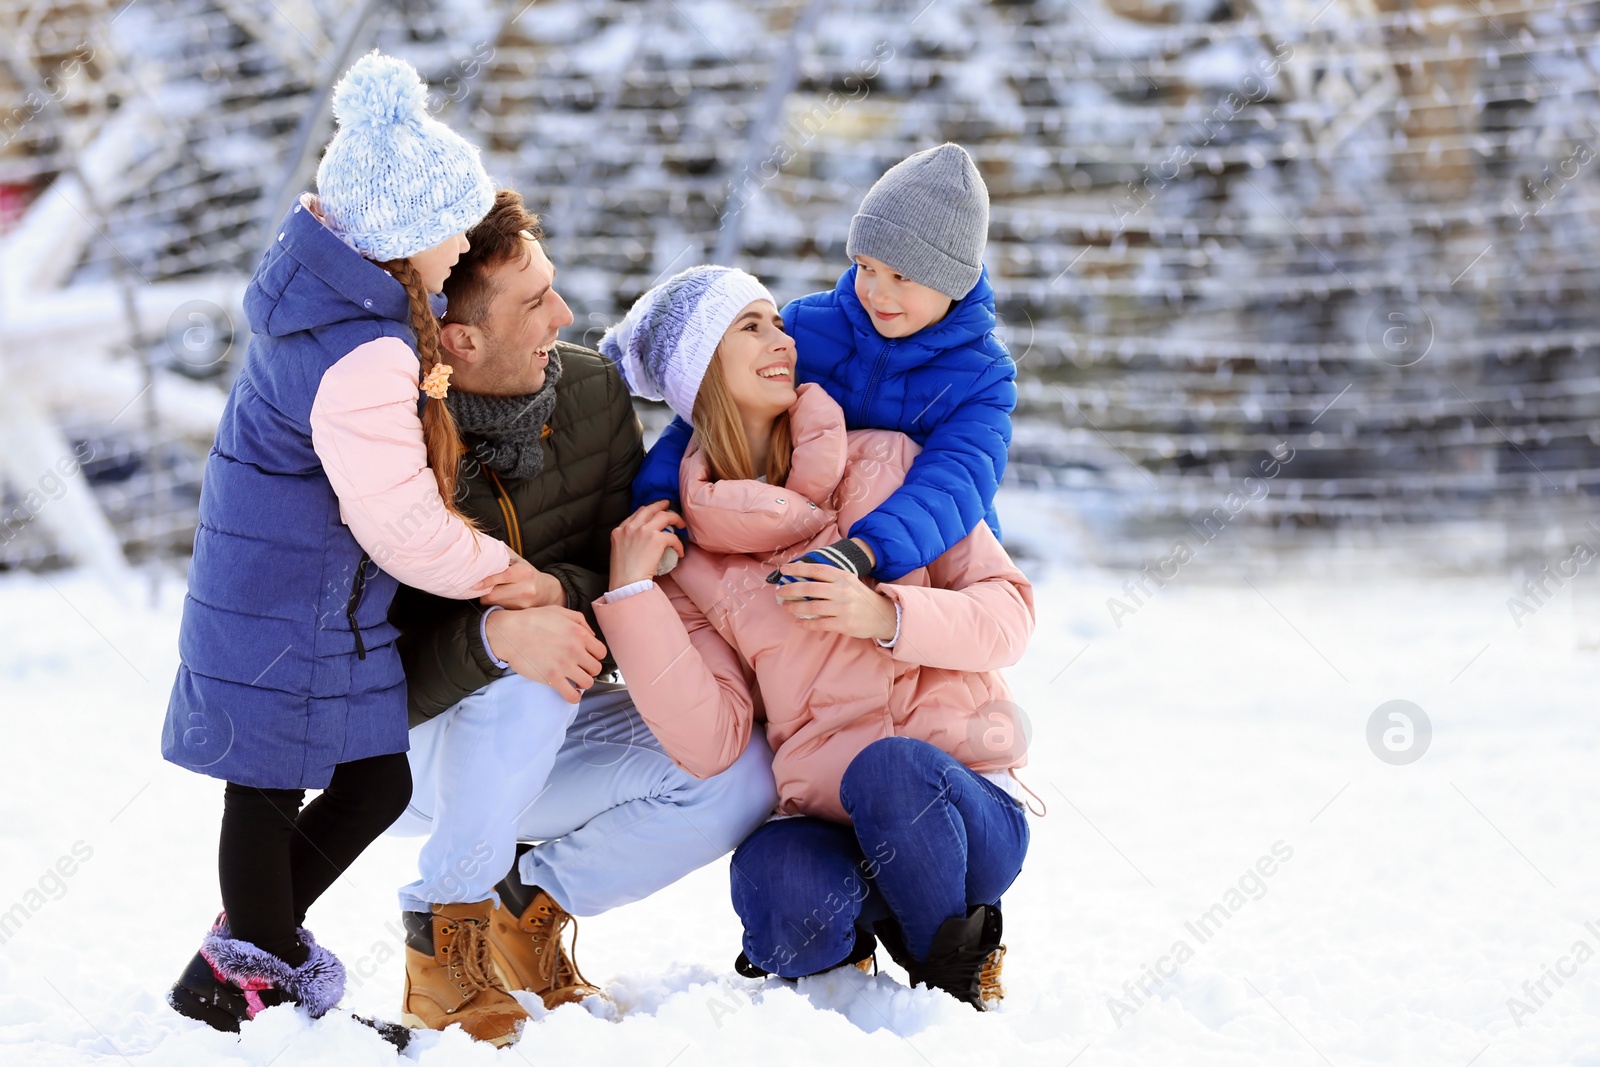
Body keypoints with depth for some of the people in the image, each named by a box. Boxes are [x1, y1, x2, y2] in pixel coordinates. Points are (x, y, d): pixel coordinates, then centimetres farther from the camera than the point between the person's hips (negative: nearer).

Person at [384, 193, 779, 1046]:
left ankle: (529, 901, 4)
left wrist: (566, 592, -28)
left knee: (741, 778, -17)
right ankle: (444, 930, -17)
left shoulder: (592, 391, -8)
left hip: (558, 734, 5)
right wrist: (492, 636, -46)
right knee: (524, 677, -37)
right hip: (413, 750, -5)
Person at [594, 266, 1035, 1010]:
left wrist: (886, 616, -18)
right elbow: (709, 742, -5)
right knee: (771, 880, -34)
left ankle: (955, 961, -6)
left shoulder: (889, 463, 4)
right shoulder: (687, 550, 4)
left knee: (885, 767, -35)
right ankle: (845, 934, 4)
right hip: (823, 821, 0)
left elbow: (1007, 613, -1)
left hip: (963, 804, 0)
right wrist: (630, 596, -13)